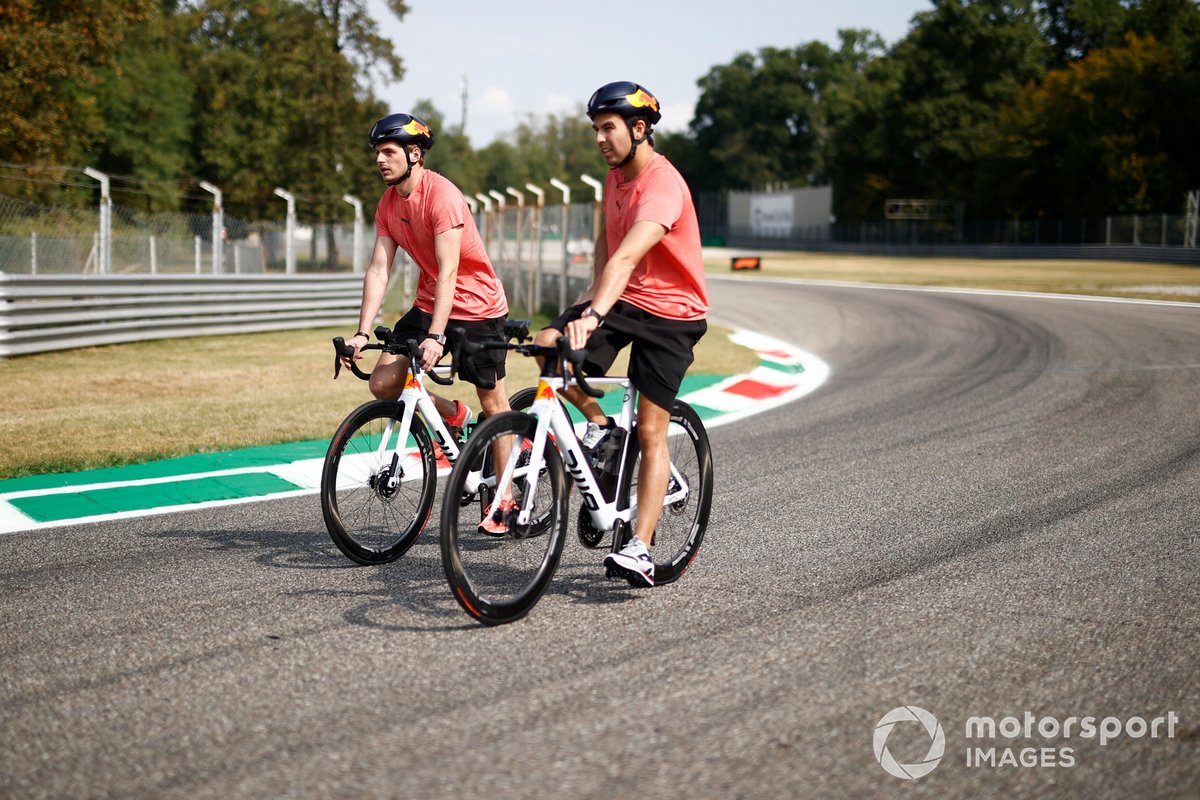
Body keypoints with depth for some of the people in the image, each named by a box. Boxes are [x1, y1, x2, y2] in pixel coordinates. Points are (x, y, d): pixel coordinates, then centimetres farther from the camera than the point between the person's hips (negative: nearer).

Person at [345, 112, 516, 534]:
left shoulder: (442, 195, -21)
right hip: (429, 303, 7)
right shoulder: (388, 204, 1)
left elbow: (448, 271, -27)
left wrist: (436, 337, -34)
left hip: (477, 306, -7)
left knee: (493, 403, 1)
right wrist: (362, 332, -11)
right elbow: (378, 269, -2)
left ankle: (505, 499, 14)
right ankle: (455, 416, 16)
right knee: (383, 382, -8)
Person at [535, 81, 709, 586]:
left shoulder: (663, 185, -23)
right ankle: (599, 425, 6)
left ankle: (640, 549, -3)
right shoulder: (616, 175, 4)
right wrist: (594, 290, 6)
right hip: (621, 299, 7)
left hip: (670, 312, -7)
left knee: (650, 431, -8)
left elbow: (627, 256, -38)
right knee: (548, 345, -19)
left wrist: (594, 315, -49)